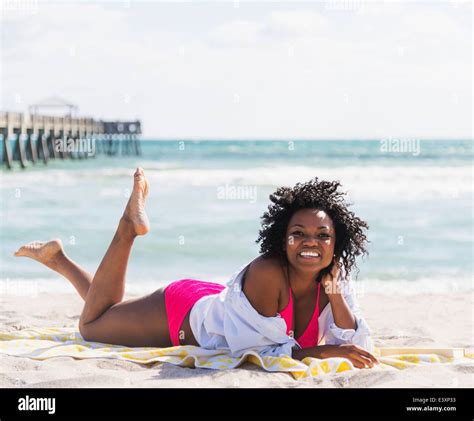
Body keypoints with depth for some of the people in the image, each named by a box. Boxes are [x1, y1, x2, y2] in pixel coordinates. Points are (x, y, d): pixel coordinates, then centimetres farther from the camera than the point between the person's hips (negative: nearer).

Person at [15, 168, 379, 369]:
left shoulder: (333, 282, -22)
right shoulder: (267, 273, -39)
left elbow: (359, 348, -22)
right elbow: (254, 349, -37)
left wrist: (336, 298, -37)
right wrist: (321, 351, -43)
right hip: (183, 312, -6)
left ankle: (57, 258, 43)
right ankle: (129, 227, 18)